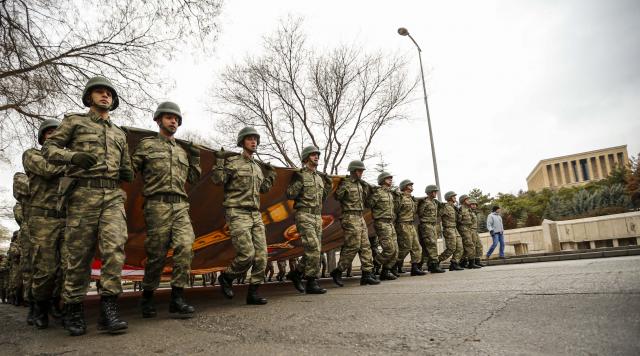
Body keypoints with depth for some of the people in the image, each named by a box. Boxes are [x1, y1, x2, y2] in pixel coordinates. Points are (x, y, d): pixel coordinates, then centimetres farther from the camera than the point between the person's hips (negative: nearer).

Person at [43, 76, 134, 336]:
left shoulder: (119, 134, 25)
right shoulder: (74, 121, 15)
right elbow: (49, 149, 6)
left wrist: (127, 174, 6)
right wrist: (73, 156, -15)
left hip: (113, 195, 3)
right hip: (84, 193, -2)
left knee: (114, 247, -16)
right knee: (79, 254, -2)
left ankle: (108, 310, -16)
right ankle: (74, 310, 12)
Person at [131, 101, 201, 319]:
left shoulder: (183, 150, 23)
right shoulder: (147, 144, 11)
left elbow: (193, 179, 22)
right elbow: (130, 170, 11)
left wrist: (195, 159, 13)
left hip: (180, 206, 4)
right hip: (157, 204, -4)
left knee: (185, 248, -13)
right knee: (157, 254, -2)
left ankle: (177, 299, -8)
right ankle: (147, 298, 17)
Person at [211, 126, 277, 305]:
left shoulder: (258, 166, 18)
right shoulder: (233, 162, 0)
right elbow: (217, 180, -11)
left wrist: (270, 176, 21)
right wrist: (220, 161, -15)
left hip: (255, 215, 7)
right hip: (237, 214, -6)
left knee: (261, 255, -2)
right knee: (247, 254, -16)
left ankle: (253, 293, 7)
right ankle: (226, 277, 11)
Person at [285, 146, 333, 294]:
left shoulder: (320, 177, 18)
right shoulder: (299, 175, -1)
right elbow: (290, 195, -9)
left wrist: (328, 187, 11)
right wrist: (298, 182, -18)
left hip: (318, 217, 7)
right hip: (304, 216, -7)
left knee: (315, 251, 7)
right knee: (313, 249, -15)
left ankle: (295, 273, 24)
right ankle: (312, 283, -8)